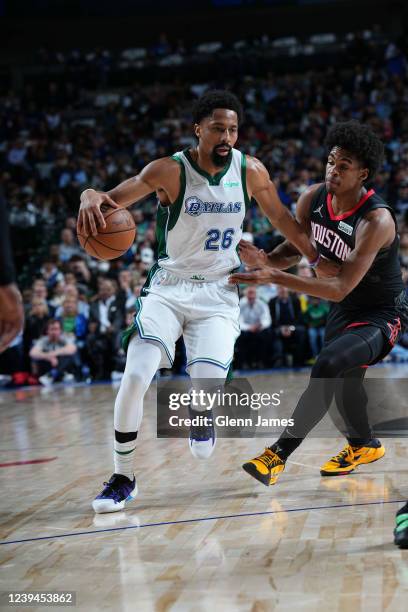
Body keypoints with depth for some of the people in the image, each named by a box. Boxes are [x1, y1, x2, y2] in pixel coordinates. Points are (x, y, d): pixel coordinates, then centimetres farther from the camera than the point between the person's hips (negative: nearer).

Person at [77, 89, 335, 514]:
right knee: (135, 375, -19)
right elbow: (112, 198, -23)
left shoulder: (250, 171, -5)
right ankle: (122, 479, 0)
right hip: (168, 287, -1)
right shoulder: (170, 171, -14)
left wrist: (317, 259, 15)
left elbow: (280, 217, 11)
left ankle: (201, 415, 25)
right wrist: (92, 198, -46)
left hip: (218, 292, 1)